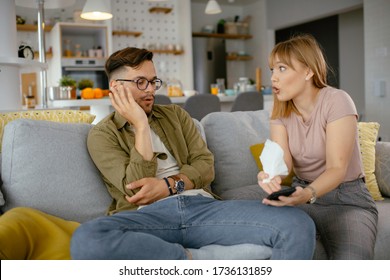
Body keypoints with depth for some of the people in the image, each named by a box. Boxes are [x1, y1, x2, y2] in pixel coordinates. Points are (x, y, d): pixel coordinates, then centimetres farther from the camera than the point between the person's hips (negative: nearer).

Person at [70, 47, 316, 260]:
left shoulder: (175, 114, 22)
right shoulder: (102, 134, 10)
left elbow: (205, 166, 11)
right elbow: (136, 188, -4)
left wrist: (168, 185, -7)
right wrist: (141, 125, -4)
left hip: (201, 205, 2)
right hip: (149, 215, -1)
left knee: (298, 224, -20)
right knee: (85, 241, -37)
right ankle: (199, 260, -23)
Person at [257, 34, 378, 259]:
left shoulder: (336, 101, -16)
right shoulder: (281, 111, 1)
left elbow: (337, 168, -23)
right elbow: (283, 161, -14)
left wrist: (308, 194, -44)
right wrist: (271, 177, -39)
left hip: (346, 197, -4)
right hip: (302, 193, 5)